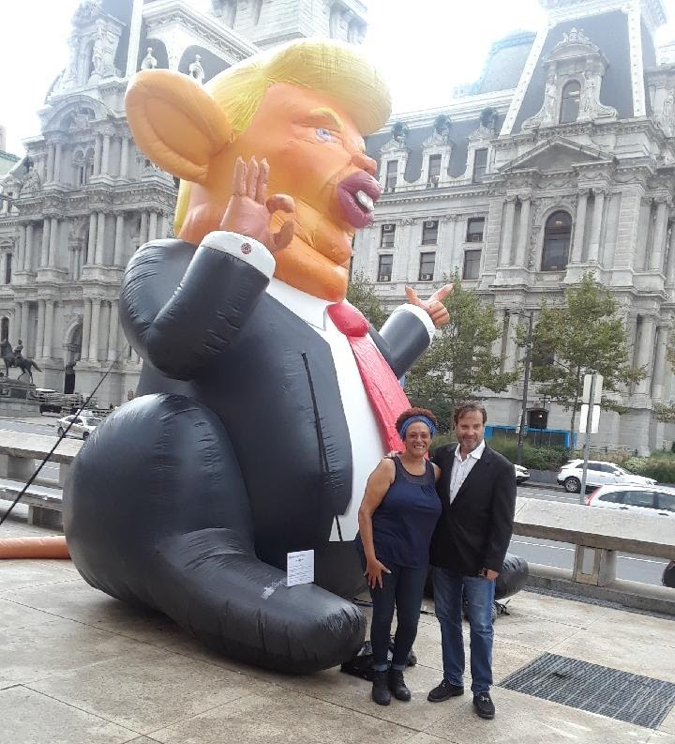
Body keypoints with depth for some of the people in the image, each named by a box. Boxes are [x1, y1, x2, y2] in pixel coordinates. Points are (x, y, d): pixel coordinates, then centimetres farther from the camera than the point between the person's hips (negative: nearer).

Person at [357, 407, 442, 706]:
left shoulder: (435, 472, 4)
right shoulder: (389, 467, -10)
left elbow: (435, 514, 14)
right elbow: (365, 512, -12)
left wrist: (429, 554, 6)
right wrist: (371, 558, -15)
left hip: (415, 559, 4)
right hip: (382, 555, -4)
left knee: (410, 619, 6)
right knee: (383, 615, 6)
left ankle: (397, 673, 29)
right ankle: (380, 677, 25)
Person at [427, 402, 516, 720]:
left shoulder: (500, 467, -10)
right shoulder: (441, 456, 0)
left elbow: (503, 521, -10)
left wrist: (493, 563, -13)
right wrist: (430, 549, 2)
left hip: (477, 563, -4)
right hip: (443, 558, 4)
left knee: (481, 627, 6)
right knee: (448, 620, 16)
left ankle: (481, 690, 21)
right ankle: (452, 680, 31)